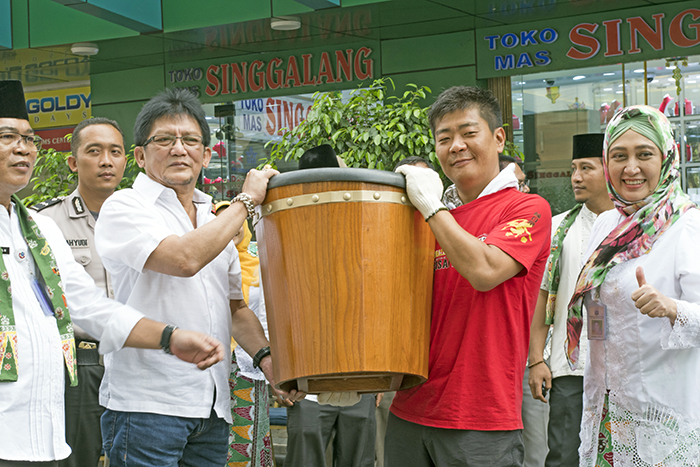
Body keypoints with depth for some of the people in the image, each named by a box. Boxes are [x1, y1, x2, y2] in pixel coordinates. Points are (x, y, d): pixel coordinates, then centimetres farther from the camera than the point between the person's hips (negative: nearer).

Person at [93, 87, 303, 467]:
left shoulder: (214, 220, 19)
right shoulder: (123, 208, -4)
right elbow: (184, 259, -21)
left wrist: (266, 357, 4)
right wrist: (245, 201, -10)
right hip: (145, 405, -6)